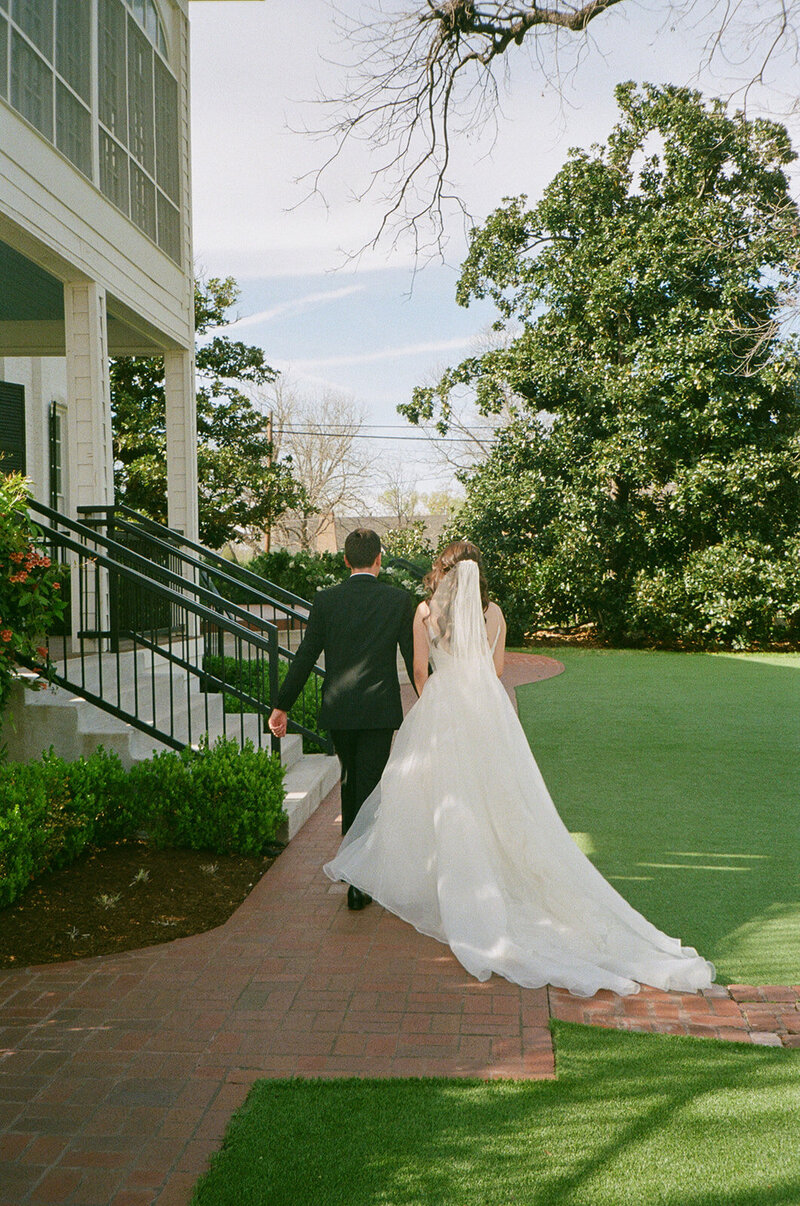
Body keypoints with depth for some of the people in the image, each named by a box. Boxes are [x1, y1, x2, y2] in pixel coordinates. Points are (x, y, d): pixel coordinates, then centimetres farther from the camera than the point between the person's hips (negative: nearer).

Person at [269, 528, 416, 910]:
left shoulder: (326, 600, -1)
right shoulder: (399, 599, -4)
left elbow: (305, 657, -1)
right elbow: (414, 657, -2)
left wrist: (282, 705, 6)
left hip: (337, 709, 2)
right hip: (379, 709, -2)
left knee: (351, 779, 23)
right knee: (369, 788, 2)